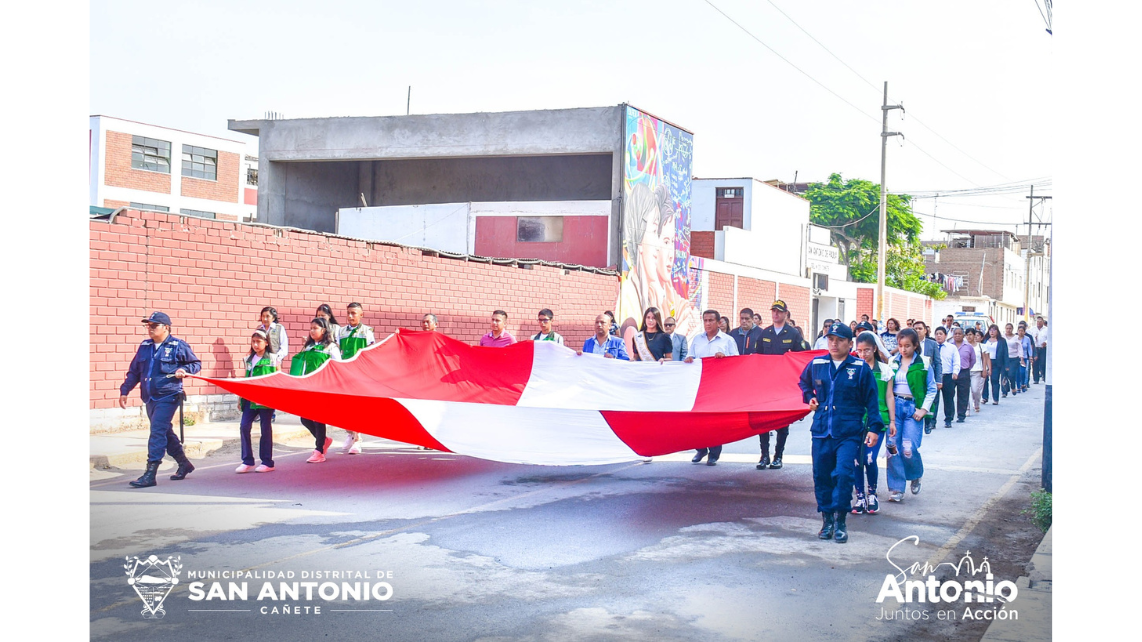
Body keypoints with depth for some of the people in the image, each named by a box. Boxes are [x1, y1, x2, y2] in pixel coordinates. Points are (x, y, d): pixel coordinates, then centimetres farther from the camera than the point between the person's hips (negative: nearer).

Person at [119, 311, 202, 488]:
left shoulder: (178, 346, -2)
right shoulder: (144, 346, 13)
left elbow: (196, 363, 6)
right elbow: (134, 371, 19)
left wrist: (185, 370, -14)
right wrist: (124, 391, 14)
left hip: (168, 396, -7)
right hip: (149, 397, 7)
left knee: (157, 432, -14)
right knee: (165, 433, 15)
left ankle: (150, 474, -15)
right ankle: (184, 464, 30)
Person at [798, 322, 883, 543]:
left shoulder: (861, 368, 0)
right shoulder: (816, 365, 7)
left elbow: (871, 401, 4)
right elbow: (803, 383, 29)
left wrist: (874, 428, -2)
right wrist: (809, 397, 11)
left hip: (848, 433, -3)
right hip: (821, 431, 3)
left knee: (844, 473, -14)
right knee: (821, 476, 6)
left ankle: (840, 522, -3)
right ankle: (827, 520, 20)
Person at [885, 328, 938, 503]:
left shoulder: (924, 364, 1)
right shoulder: (893, 362, 7)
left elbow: (932, 389, 5)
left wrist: (924, 409, -5)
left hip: (913, 409, -2)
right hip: (894, 407, 2)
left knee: (909, 449, -11)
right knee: (893, 448, -4)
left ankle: (916, 475, 22)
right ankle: (896, 488, 4)